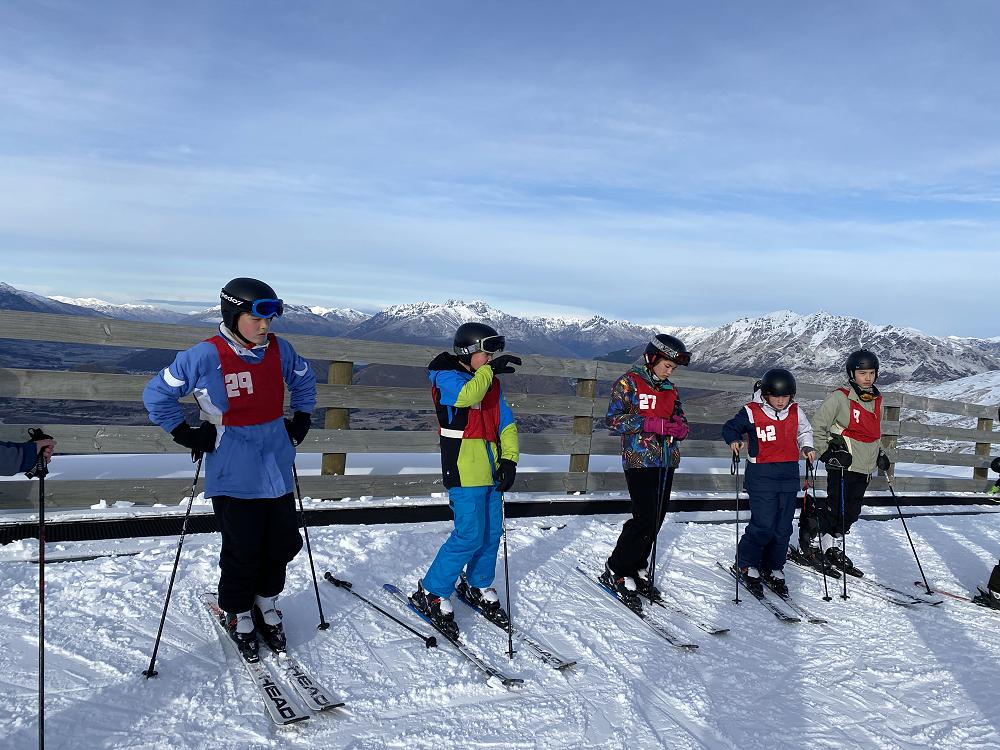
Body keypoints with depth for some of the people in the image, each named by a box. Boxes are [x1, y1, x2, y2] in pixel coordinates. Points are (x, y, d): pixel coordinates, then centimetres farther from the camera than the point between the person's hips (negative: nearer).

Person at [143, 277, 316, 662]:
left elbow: (304, 380, 22)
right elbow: (156, 394, -5)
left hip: (277, 468, 5)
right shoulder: (206, 356, -14)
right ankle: (238, 614, 29)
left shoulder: (279, 350, 0)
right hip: (233, 474, -5)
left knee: (283, 542, 12)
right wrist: (188, 435, -5)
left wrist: (301, 419, 15)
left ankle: (266, 601, 36)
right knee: (242, 551, 4)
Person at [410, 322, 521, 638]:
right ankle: (431, 594, 5)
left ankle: (477, 587, 34)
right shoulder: (446, 378, -7)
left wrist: (509, 459, 0)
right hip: (464, 472, -8)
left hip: (490, 471, 8)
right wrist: (490, 370, -17)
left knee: (492, 534, 13)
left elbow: (506, 424, 12)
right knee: (470, 536, -10)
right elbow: (465, 396, -29)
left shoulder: (491, 384, 14)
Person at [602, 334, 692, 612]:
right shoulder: (628, 383, -3)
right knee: (645, 519, -13)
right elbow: (613, 420, -11)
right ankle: (616, 572, 1)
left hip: (666, 461, 7)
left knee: (656, 520, 7)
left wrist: (680, 428, -4)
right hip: (639, 460, -7)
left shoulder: (669, 390, 16)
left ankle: (636, 569, 21)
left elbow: (681, 420, 20)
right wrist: (649, 424, -20)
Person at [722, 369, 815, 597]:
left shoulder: (796, 413, 5)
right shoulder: (752, 413, -8)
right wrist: (734, 441, -16)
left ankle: (774, 569, 23)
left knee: (783, 527, 8)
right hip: (761, 476, -5)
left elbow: (805, 431, 24)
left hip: (789, 476, 5)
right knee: (763, 525, -11)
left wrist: (807, 447, 6)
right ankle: (746, 564, 10)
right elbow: (730, 428, 3)